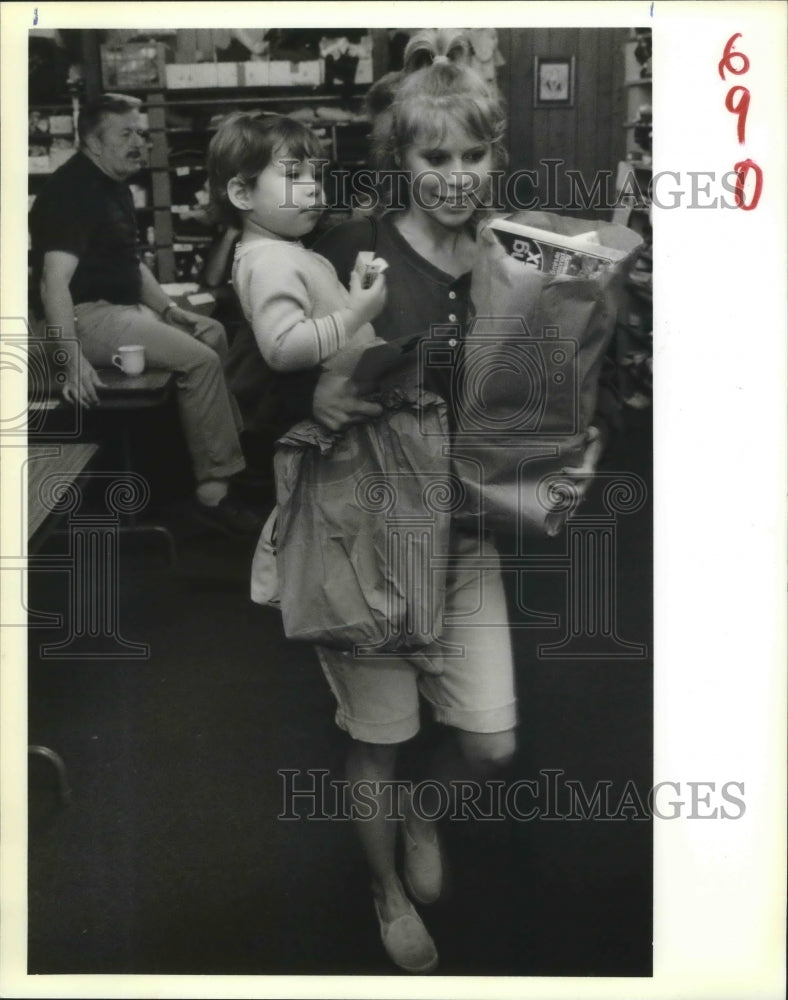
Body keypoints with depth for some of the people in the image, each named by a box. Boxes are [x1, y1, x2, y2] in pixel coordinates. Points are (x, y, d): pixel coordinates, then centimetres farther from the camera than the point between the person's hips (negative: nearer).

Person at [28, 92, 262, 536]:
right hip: (87, 315, -11)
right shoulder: (73, 190, -18)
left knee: (214, 333, 13)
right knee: (199, 359, -22)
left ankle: (233, 443, 16)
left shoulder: (115, 186, 14)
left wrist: (168, 308, 9)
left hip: (123, 308, 11)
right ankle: (214, 491, -19)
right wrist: (73, 357, -39)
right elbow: (54, 282, -30)